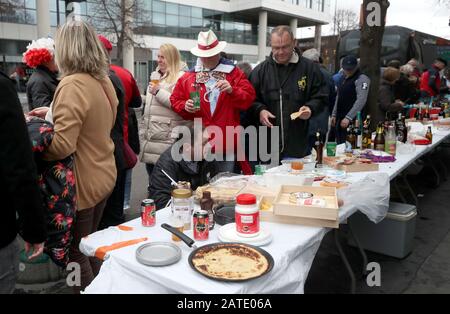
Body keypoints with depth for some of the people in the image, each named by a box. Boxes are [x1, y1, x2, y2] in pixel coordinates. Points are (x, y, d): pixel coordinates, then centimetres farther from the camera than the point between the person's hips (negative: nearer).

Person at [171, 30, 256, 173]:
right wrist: (185, 106, -8)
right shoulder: (188, 77, 10)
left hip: (227, 143, -1)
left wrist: (232, 91, -18)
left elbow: (249, 98, -1)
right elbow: (175, 100, 12)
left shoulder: (234, 73, 6)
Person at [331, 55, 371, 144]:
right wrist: (334, 115, 16)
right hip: (340, 119, 8)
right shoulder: (344, 79, 17)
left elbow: (361, 100, -17)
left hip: (352, 120, -8)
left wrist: (348, 117, -23)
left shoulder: (362, 79, -8)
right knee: (340, 145, 10)